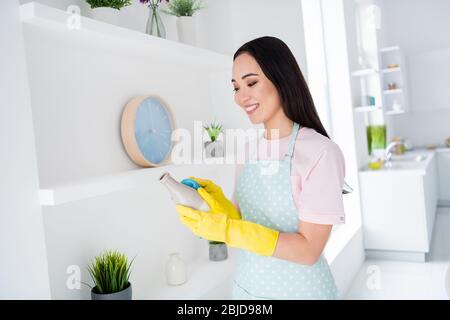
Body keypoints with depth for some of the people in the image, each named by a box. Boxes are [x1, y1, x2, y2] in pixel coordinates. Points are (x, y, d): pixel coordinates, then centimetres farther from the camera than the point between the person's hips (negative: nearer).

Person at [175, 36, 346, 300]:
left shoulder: (321, 152, -19)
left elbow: (308, 251, -20)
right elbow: (246, 224, 3)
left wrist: (228, 230, -26)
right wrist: (220, 207, -16)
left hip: (300, 289, -5)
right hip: (247, 285, 6)